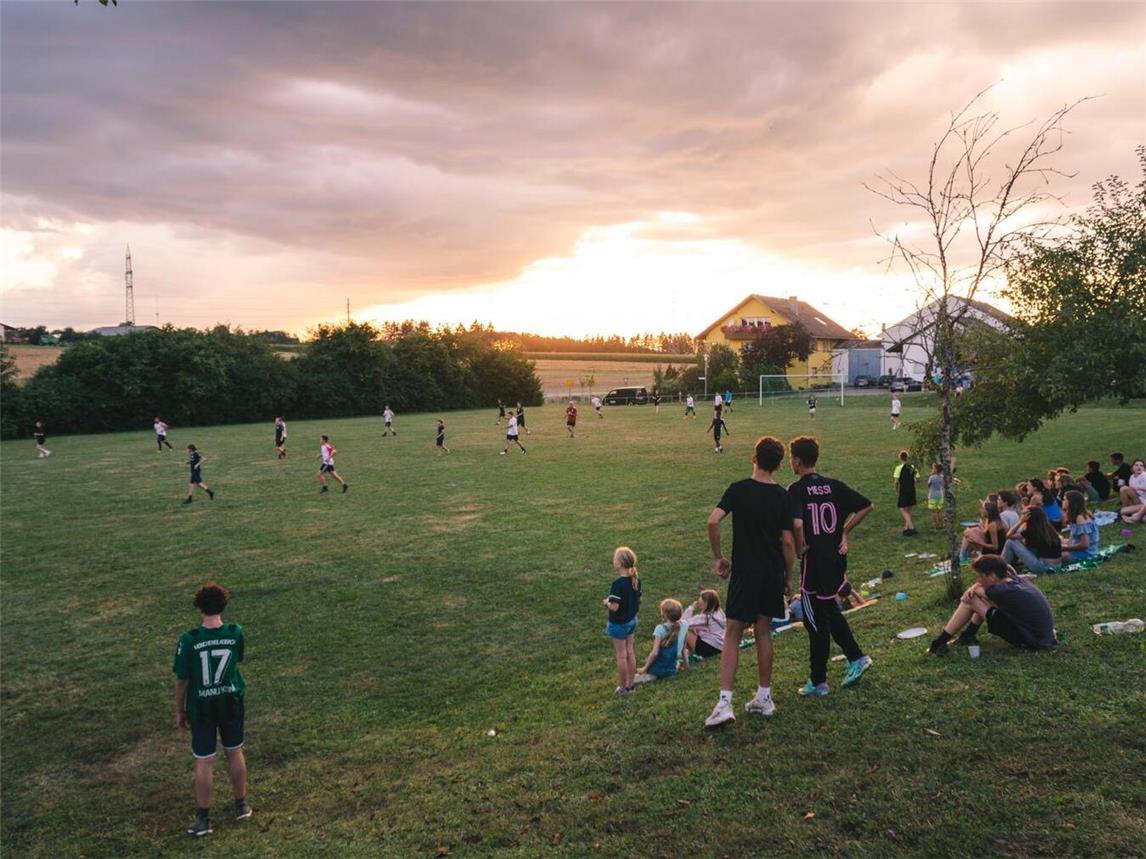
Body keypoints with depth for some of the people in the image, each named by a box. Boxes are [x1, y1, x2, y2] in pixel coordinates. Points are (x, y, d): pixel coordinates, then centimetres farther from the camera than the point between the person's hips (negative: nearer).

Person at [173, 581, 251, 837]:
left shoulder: (189, 640, -20)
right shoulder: (236, 633, -13)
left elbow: (181, 681, -12)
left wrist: (179, 712, 2)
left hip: (201, 707, -2)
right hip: (231, 701, 2)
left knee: (204, 762, 9)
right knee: (234, 752, 19)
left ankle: (203, 819, 20)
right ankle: (241, 806, 33)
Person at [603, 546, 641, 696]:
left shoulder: (618, 583, -27)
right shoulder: (636, 580, -3)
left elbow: (614, 607, -26)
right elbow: (638, 600, 7)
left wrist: (607, 602, -8)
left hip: (619, 623, -7)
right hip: (632, 620, 7)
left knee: (621, 655, 5)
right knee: (630, 652, 16)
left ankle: (623, 688, 16)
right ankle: (630, 685, 25)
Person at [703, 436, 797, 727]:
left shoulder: (738, 489, -9)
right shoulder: (783, 496, -3)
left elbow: (713, 521, -20)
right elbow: (788, 542, -3)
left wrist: (718, 557, -7)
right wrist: (789, 576, 8)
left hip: (744, 573, -3)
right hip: (773, 574, 3)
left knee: (733, 635, 2)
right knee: (763, 632, 15)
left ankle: (725, 703, -5)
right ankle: (764, 697, 24)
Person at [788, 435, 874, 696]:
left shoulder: (797, 489, -14)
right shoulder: (834, 485, 4)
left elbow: (796, 524, -30)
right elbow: (867, 506, 7)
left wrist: (799, 548, -13)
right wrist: (844, 532, 10)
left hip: (814, 563, -6)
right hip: (837, 559, 6)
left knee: (816, 620, 5)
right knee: (830, 611, 26)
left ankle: (818, 682, 15)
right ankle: (856, 658, 26)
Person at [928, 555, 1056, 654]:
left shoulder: (1002, 592, -22)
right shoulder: (1019, 580, -1)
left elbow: (977, 590, -3)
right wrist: (974, 589, 3)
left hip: (1031, 643, -8)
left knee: (971, 600, -8)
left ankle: (940, 642, 0)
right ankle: (968, 635, 22)